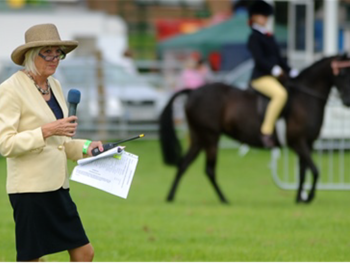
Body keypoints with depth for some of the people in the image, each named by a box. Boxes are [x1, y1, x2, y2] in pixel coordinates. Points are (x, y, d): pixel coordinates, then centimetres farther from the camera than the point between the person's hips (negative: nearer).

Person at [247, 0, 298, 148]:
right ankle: (266, 132, -33)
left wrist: (291, 72, 11)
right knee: (280, 94, -33)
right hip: (261, 77, -10)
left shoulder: (269, 37, 21)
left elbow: (278, 58, 21)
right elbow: (259, 59, -17)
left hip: (273, 76, 10)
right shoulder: (254, 38, -5)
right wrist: (275, 70, -28)